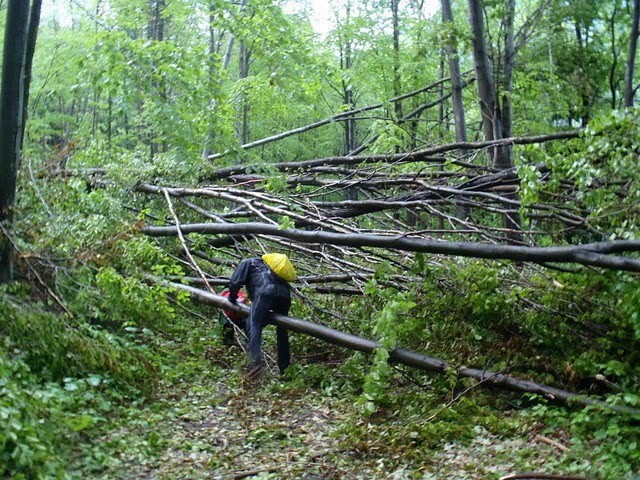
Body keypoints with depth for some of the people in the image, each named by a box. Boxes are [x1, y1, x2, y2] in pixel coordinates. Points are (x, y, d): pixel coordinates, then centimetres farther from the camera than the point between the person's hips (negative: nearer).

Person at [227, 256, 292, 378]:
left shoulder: (247, 262, 26)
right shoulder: (265, 264, 43)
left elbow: (235, 283, 14)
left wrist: (232, 299, 30)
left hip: (265, 291, -6)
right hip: (285, 293, 6)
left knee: (253, 325, -9)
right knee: (282, 330, 16)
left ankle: (256, 360, -29)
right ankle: (284, 367, 20)